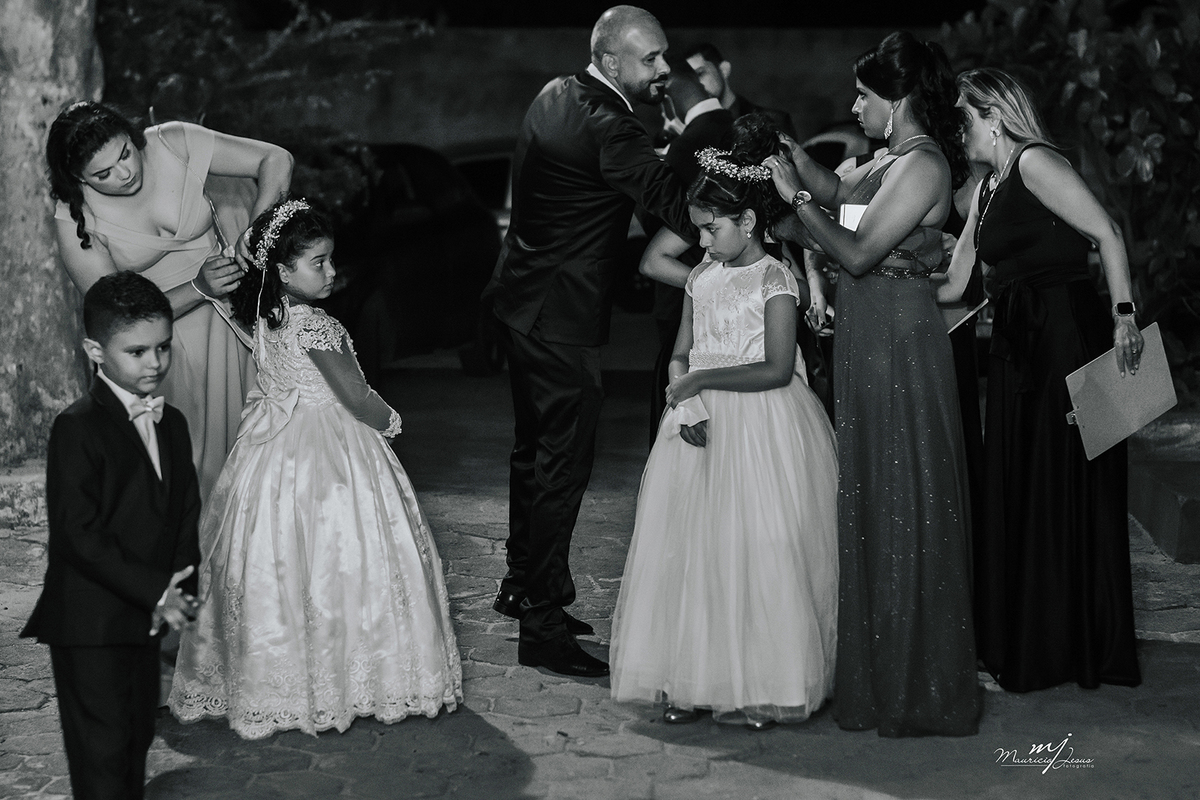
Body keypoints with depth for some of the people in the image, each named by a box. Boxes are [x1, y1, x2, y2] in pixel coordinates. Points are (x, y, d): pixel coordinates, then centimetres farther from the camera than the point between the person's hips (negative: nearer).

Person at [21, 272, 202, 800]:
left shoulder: (172, 423, 8)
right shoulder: (78, 427, -16)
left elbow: (186, 512, 12)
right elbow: (78, 534, -20)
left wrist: (178, 588, -5)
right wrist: (155, 592, -19)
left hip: (147, 617, 7)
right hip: (89, 623, -7)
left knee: (137, 739, 16)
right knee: (103, 752, -3)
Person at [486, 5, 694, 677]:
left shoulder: (558, 94, 7)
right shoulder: (608, 129, -23)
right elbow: (682, 208, -28)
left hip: (524, 300, 11)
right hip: (562, 318, -10)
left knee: (536, 447, 22)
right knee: (564, 463, -4)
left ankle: (524, 584, 38)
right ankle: (544, 627, 1)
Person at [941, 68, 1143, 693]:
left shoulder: (1035, 163, -8)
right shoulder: (986, 192, 18)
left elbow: (1107, 234, -14)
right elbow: (952, 283, 18)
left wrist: (1124, 314, -21)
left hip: (1067, 336, -9)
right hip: (1017, 348, 9)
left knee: (1067, 489, -2)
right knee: (1014, 494, 10)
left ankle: (1079, 648, 8)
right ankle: (1023, 645, 20)